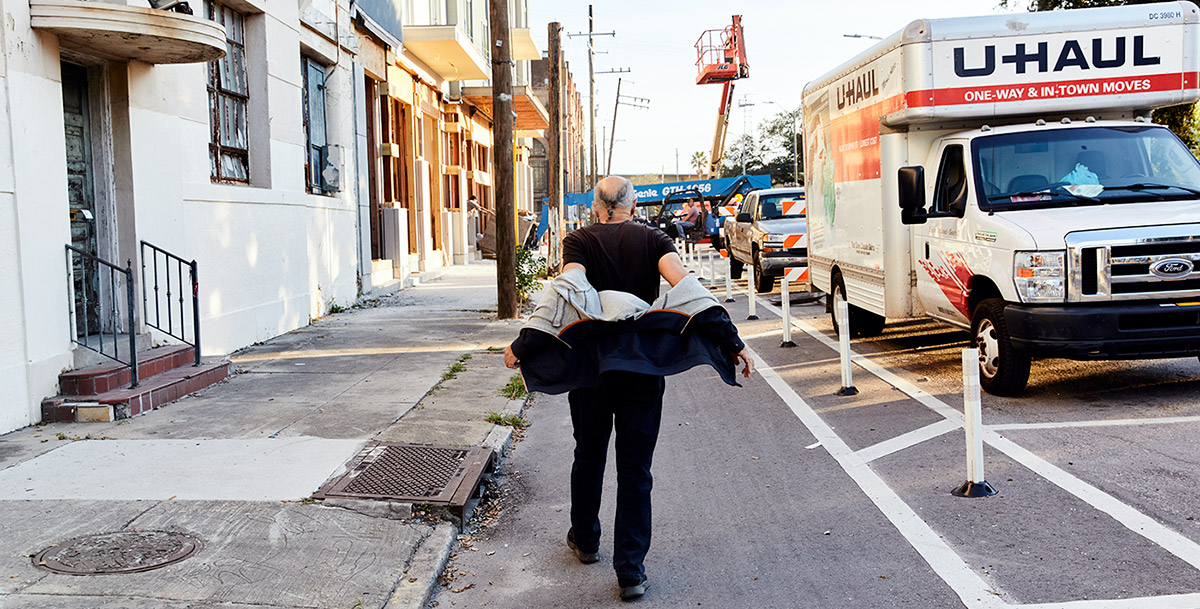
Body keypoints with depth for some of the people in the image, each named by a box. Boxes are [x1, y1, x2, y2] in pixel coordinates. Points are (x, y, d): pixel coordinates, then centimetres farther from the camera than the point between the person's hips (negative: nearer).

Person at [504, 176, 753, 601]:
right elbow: (682, 282, -16)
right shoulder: (653, 239, 1)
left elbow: (568, 289, -19)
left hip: (589, 365, 0)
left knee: (589, 455, 20)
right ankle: (631, 571, 3)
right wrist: (729, 338, -21)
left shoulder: (579, 241, -1)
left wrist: (523, 344, -24)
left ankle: (584, 540, 38)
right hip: (644, 368, 0)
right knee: (635, 469, 4)